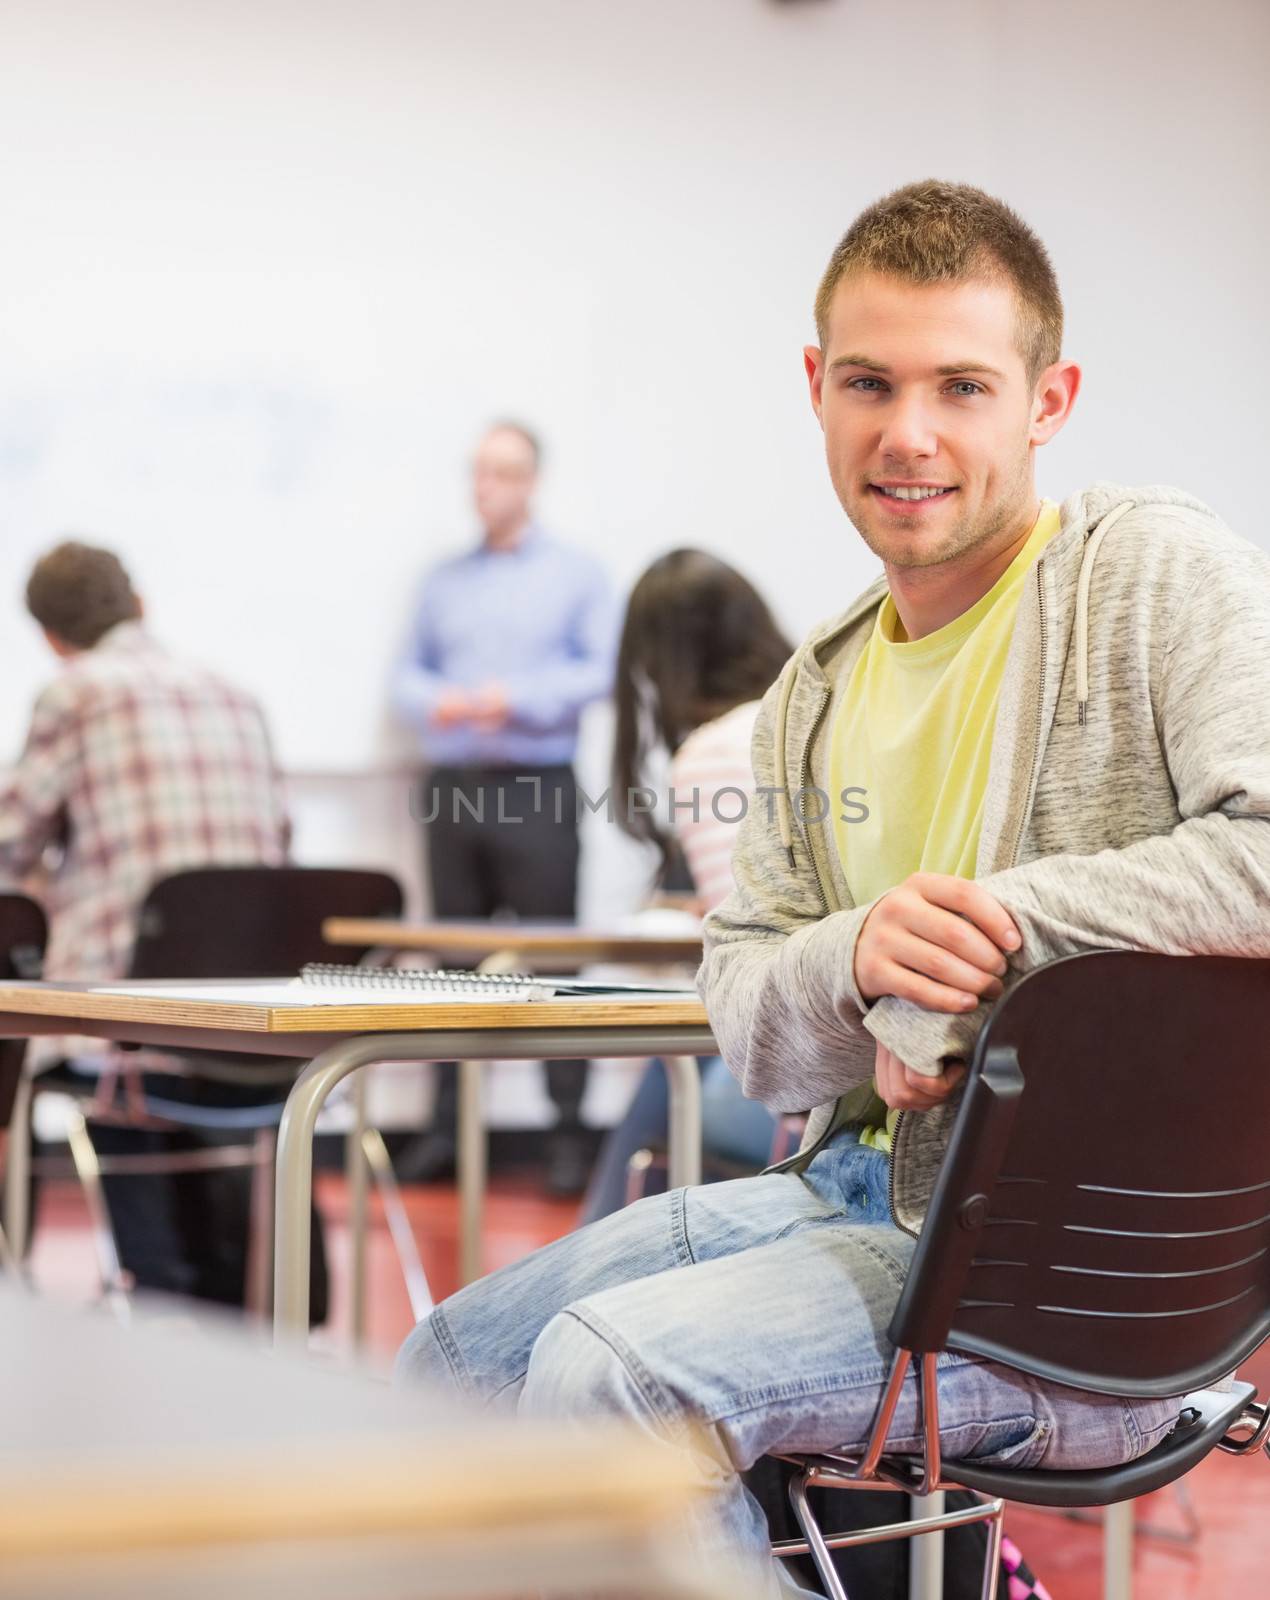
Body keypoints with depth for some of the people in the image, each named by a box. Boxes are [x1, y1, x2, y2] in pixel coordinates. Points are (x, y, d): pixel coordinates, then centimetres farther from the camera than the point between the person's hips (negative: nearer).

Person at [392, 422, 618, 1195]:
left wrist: (518, 699, -15)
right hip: (452, 788, 4)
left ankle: (570, 1133, -3)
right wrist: (435, 701, -6)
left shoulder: (578, 574, 5)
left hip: (536, 788, -4)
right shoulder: (445, 580, 19)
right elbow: (411, 673, 16)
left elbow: (601, 669, -5)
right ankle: (449, 1128, 10)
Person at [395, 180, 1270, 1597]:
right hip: (861, 1187, 8)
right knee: (449, 1368, 13)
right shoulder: (815, 695, 14)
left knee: (614, 1372, -28)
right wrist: (856, 960, -14)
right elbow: (742, 1017, 11)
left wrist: (981, 935, -19)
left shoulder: (1156, 572, -8)